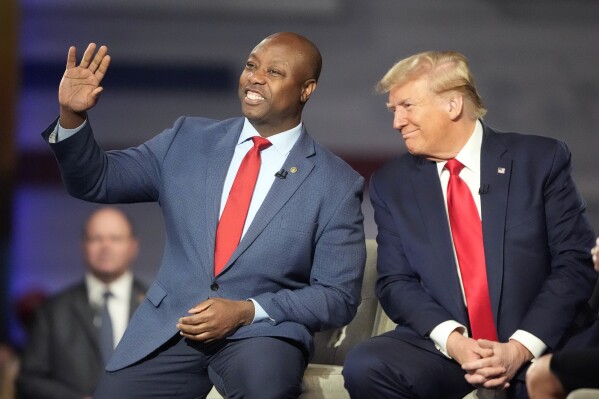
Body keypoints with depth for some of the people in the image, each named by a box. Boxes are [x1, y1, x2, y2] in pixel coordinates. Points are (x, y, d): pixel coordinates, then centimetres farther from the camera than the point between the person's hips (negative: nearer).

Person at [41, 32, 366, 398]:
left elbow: (339, 297, -1)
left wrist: (246, 312, -14)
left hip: (263, 331, -3)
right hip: (167, 327, 4)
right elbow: (96, 180, 11)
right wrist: (72, 116, -9)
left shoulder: (337, 184, 0)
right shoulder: (188, 139, 9)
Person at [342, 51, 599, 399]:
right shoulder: (392, 183, 10)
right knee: (365, 367, -25)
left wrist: (522, 347, -14)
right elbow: (395, 281, 6)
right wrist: (452, 340, -14)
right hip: (444, 345, 3)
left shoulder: (541, 159, 2)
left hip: (544, 343, -3)